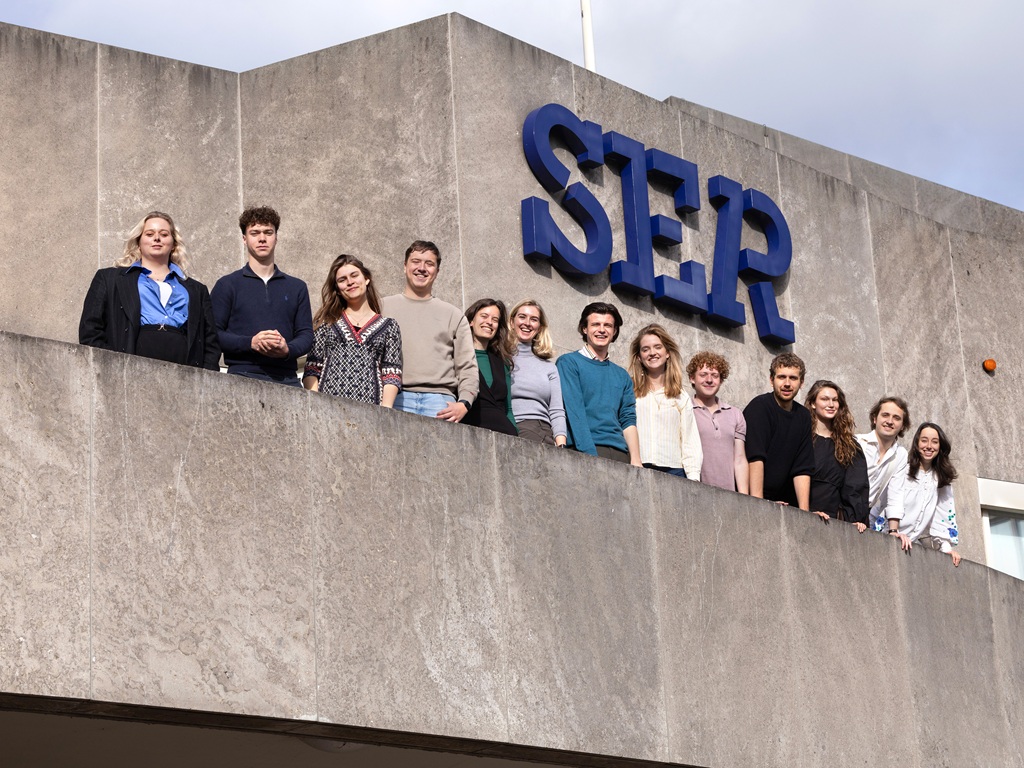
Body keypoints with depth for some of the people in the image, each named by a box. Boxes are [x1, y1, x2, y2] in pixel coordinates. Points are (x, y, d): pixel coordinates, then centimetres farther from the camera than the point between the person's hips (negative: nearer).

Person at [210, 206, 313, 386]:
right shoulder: (227, 285, 10)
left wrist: (288, 350, -9)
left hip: (286, 378, 2)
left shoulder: (296, 287, 19)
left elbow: (305, 334, 14)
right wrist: (250, 343, -13)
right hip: (243, 376, -2)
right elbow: (212, 334, 2)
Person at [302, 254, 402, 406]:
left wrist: (385, 411, -8)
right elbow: (311, 371, 10)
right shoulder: (326, 323, 16)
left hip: (370, 409, 0)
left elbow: (392, 376, 6)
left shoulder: (388, 326, 15)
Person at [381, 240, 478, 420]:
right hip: (396, 399, -1)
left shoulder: (454, 315, 20)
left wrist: (464, 403, -3)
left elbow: (467, 367, 14)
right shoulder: (383, 307, 18)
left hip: (440, 401, 1)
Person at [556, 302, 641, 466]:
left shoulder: (622, 376, 22)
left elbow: (628, 420, 14)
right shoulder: (568, 363, 4)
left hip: (620, 452, 5)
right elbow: (574, 412, -7)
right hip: (583, 452, -5)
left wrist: (635, 460, -2)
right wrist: (590, 456, -18)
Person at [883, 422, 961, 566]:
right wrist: (893, 531, -27)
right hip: (890, 542, -4)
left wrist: (946, 546, 1)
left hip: (918, 544, 4)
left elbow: (944, 513, 12)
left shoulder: (942, 478, 15)